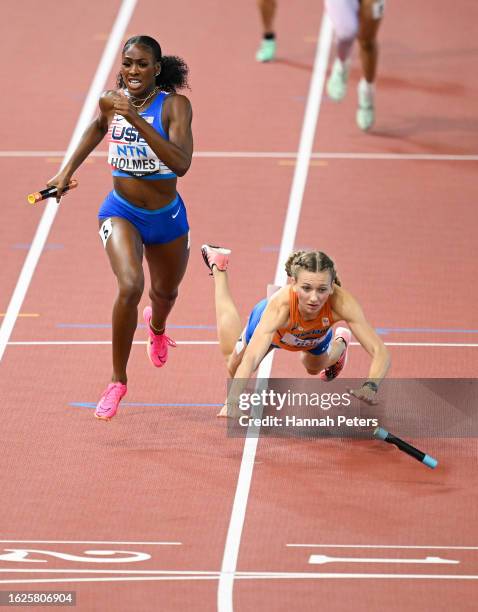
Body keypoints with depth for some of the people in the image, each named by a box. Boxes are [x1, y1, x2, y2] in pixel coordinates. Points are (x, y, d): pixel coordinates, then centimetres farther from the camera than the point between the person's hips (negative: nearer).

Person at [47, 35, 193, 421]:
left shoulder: (174, 105, -19)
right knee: (130, 287, -26)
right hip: (121, 212, 0)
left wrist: (137, 119, -39)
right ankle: (118, 381, -11)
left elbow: (181, 164, -34)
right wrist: (68, 169, 18)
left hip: (166, 216, 0)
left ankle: (156, 326, 66)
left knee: (165, 291, 25)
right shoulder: (111, 100, -8)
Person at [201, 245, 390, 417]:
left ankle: (340, 343, 66)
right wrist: (233, 403, -71)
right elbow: (250, 359, -56)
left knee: (314, 367, 31)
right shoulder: (280, 305, -50)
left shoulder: (341, 302, -46)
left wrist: (371, 386, -68)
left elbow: (380, 352, -48)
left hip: (316, 338, 1)